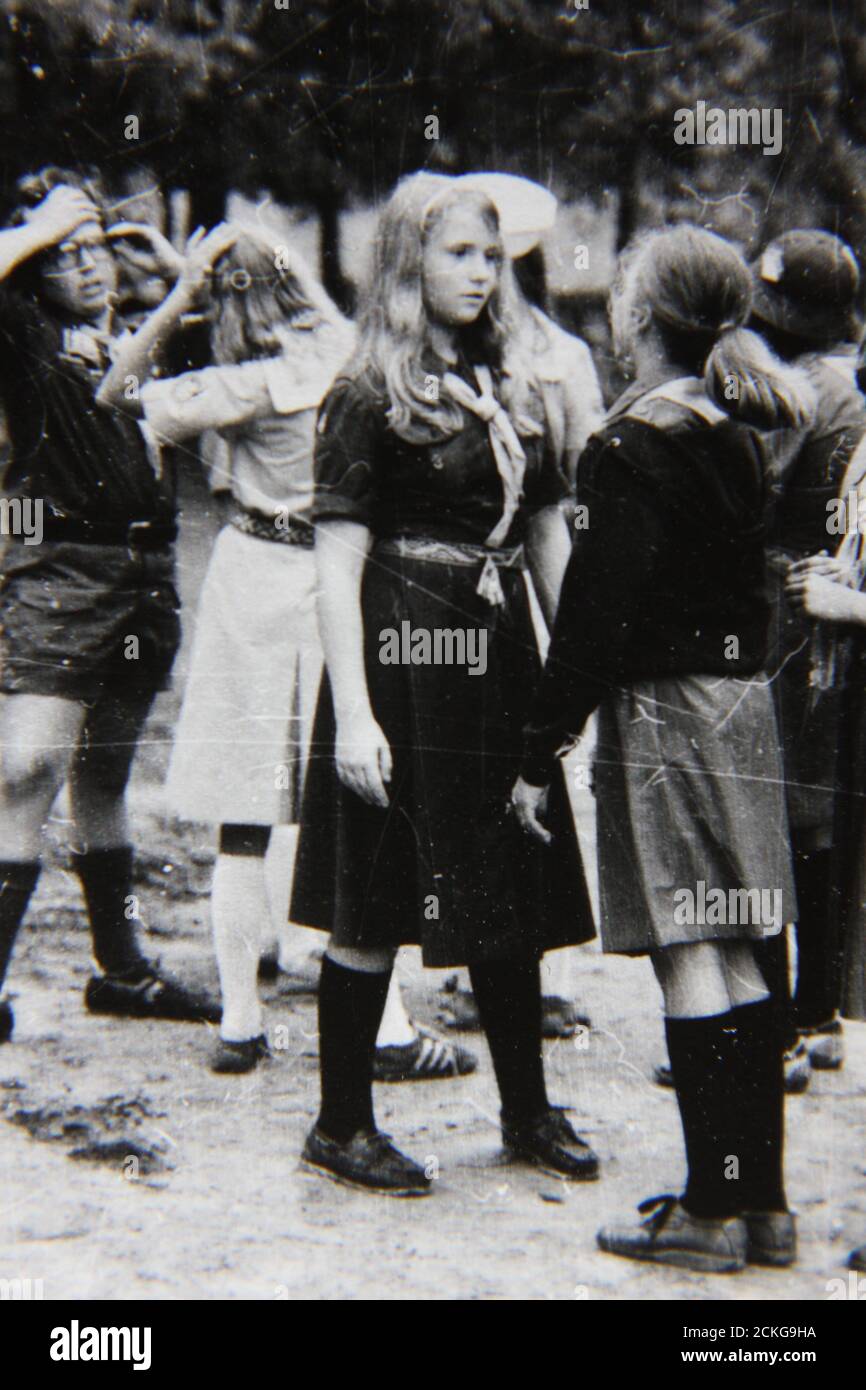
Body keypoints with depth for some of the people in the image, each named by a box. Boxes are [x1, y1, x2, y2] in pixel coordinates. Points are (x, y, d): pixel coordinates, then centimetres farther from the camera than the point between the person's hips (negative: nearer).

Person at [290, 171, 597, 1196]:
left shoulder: (511, 392, 13)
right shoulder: (369, 400, -7)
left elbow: (548, 540, 16)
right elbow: (337, 564, -11)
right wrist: (352, 713, -17)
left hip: (498, 659, 7)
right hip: (402, 659, -6)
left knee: (510, 891, 13)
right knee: (373, 908, 0)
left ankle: (527, 1110, 26)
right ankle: (341, 1126, 14)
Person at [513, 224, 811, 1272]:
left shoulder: (627, 448, -13)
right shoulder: (736, 437, 10)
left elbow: (596, 615, -15)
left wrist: (540, 752, -10)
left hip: (662, 711, -8)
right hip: (740, 702, 8)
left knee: (688, 960, -4)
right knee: (734, 959, 11)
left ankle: (711, 1211, 1)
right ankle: (761, 1199, 16)